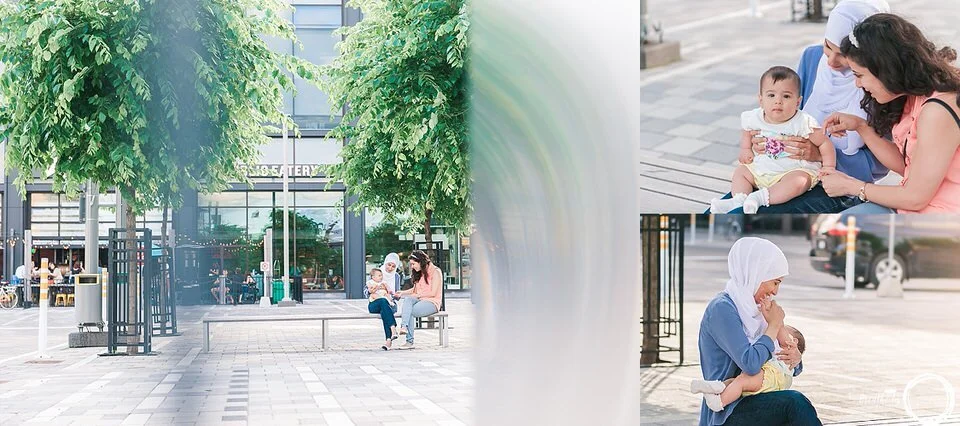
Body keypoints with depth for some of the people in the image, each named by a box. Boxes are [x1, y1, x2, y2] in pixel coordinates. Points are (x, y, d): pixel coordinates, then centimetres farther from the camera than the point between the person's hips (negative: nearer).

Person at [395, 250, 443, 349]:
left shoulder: (435, 272, -5)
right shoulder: (420, 273, 20)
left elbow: (433, 293, -11)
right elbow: (415, 290, 21)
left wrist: (418, 295, -10)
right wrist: (402, 293, 6)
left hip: (432, 302, -6)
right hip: (420, 300, 6)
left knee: (409, 311, -30)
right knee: (407, 299, -28)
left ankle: (409, 342, -31)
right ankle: (404, 326, -45)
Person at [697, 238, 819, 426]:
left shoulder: (751, 310, 16)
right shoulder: (722, 309, -12)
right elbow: (750, 364, -24)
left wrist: (794, 359, -4)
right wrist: (774, 326, -10)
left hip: (752, 405, 8)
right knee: (794, 402, -30)